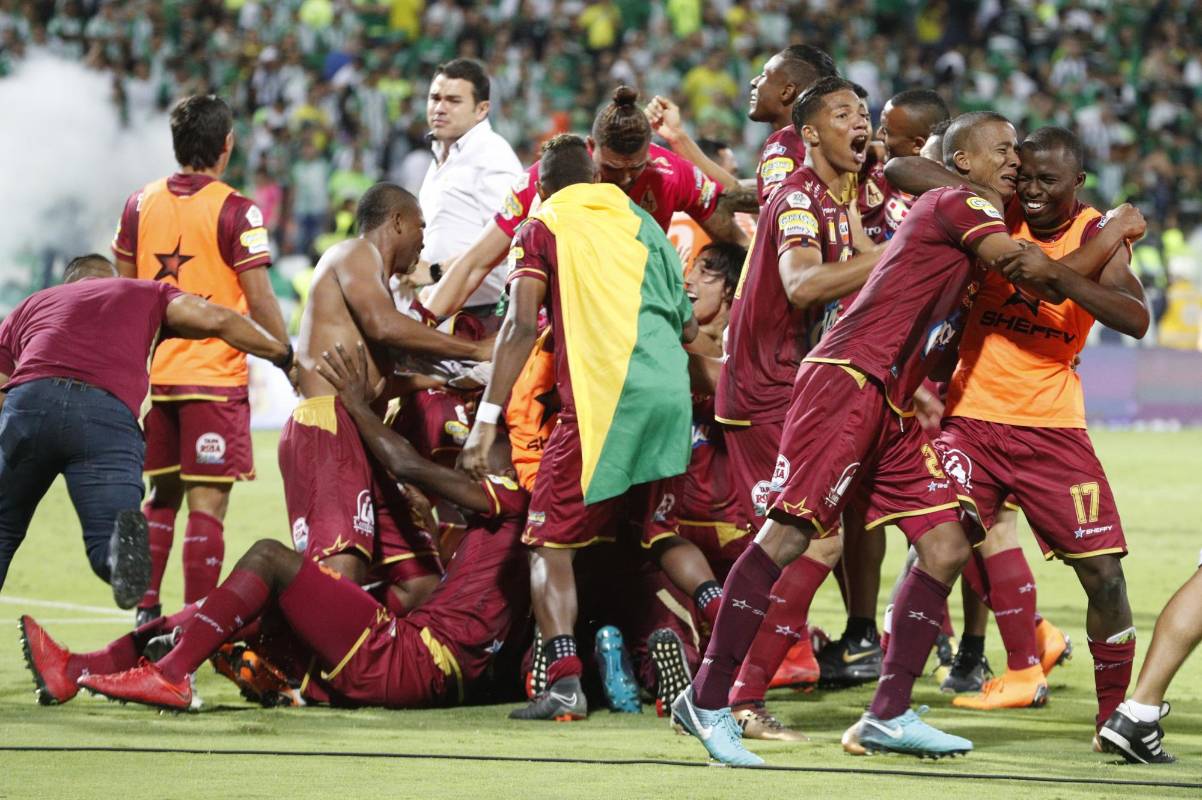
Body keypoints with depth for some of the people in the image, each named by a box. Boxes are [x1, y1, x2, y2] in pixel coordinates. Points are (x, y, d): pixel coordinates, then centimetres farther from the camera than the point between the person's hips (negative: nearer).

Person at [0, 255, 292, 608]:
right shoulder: (145, 294, 32)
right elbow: (214, 320, 14)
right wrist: (283, 354, 22)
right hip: (110, 415, -1)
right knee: (107, 550, 1)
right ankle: (121, 537, -33)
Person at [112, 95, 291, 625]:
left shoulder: (140, 204, 6)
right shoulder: (235, 212, -10)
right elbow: (259, 301, -12)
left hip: (152, 375, 5)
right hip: (215, 376, -5)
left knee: (161, 497, 16)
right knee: (207, 502, -4)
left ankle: (146, 612, 14)